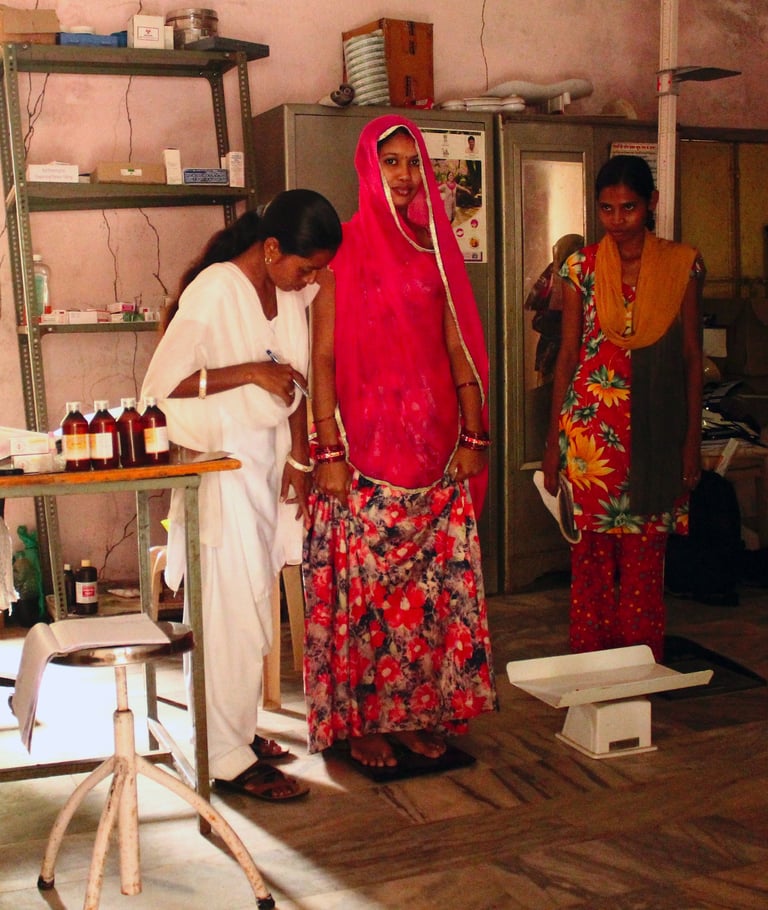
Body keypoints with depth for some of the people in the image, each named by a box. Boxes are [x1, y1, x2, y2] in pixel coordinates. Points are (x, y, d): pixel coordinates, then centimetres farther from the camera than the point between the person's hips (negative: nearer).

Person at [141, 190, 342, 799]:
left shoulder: (292, 290, 5)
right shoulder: (213, 292, -17)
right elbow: (161, 384, -21)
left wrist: (298, 462, 7)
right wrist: (252, 372, -24)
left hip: (269, 460, 7)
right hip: (222, 464, -7)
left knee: (254, 607, 13)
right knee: (238, 615, -4)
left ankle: (239, 728, 27)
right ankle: (230, 759, 8)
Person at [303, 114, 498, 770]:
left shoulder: (435, 247, 10)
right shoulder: (345, 249, -1)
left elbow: (458, 349, 10)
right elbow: (323, 357, -5)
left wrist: (474, 436, 4)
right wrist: (329, 451, -11)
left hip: (436, 443, 4)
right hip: (367, 443, -4)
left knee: (435, 583, 7)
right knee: (365, 582, 0)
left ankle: (422, 712, 21)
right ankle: (361, 718, 15)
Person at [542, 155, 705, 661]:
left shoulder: (682, 264, 4)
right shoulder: (582, 267, 4)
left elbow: (692, 356, 5)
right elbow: (568, 353, 6)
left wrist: (693, 439, 2)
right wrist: (553, 440, 3)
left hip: (654, 425, 0)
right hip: (592, 424, 0)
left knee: (645, 552, 3)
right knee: (593, 548, 2)